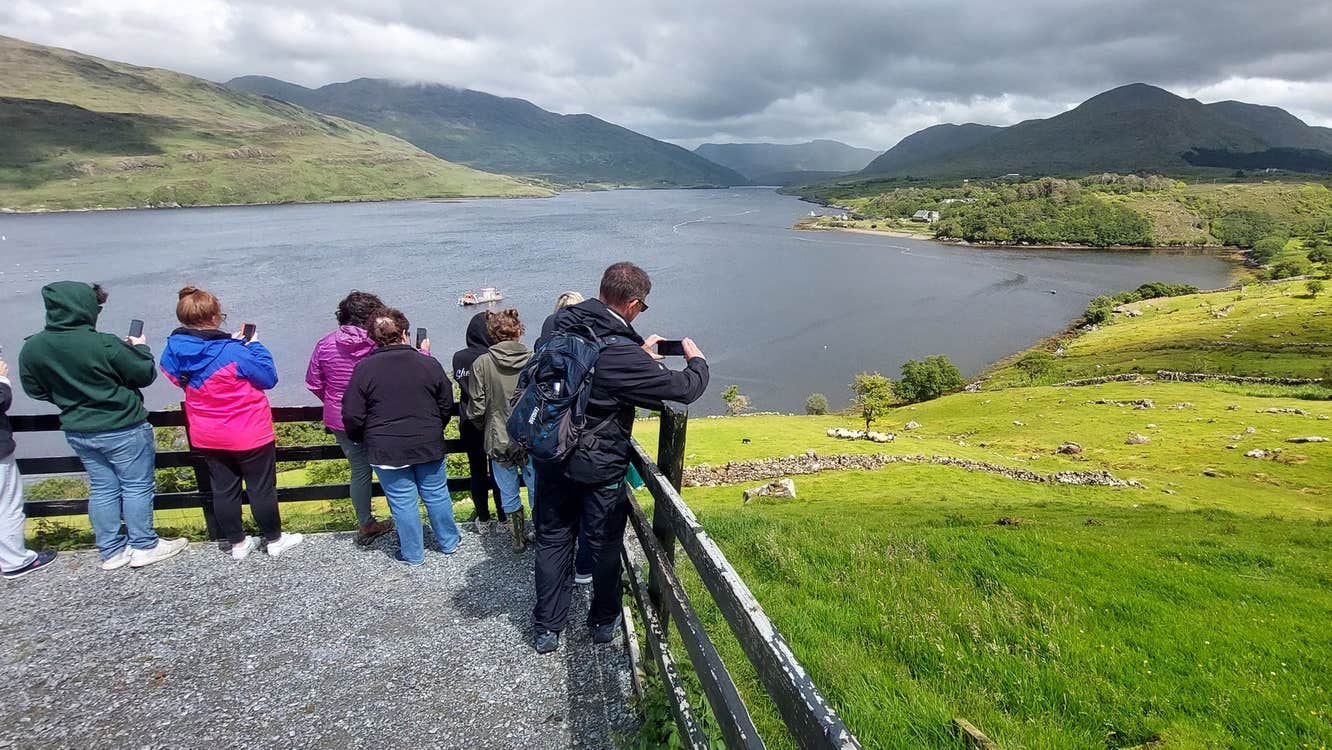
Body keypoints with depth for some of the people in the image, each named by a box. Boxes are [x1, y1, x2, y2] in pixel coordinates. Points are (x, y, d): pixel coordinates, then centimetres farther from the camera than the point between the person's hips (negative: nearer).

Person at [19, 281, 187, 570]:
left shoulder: (31, 349, -5)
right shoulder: (104, 345, -24)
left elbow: (35, 390, 7)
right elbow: (145, 375, -13)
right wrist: (141, 348, 5)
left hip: (77, 432, 6)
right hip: (123, 430, -6)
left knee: (102, 489, 16)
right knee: (137, 486, 8)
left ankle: (111, 551, 24)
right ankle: (143, 546, 16)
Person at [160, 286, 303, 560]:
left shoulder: (173, 350, -8)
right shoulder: (233, 353, -27)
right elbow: (268, 378, -17)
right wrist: (255, 346, -6)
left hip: (207, 437, 6)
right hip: (249, 435, -6)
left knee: (223, 489, 16)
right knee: (262, 488, 9)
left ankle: (238, 544, 28)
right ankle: (274, 540, 23)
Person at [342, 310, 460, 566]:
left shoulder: (363, 369, -10)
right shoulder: (429, 364, -5)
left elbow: (352, 417, -8)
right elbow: (447, 406, 3)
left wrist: (365, 441, 10)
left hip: (386, 450, -2)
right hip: (429, 446, 2)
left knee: (402, 502, 10)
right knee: (437, 495, 17)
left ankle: (413, 554, 22)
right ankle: (449, 542, 31)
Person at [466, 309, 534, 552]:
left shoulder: (481, 364, -11)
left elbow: (477, 408, -8)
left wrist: (483, 427, 13)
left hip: (499, 441, 0)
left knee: (508, 493, 16)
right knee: (536, 489, 15)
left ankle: (519, 539, 28)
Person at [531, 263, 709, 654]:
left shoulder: (562, 326, -6)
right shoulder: (620, 354, -27)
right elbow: (683, 388, -19)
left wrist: (639, 352, 18)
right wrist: (697, 361, 3)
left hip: (551, 457, 6)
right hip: (599, 469, -6)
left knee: (553, 541, 19)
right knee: (605, 546, 16)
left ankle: (547, 629, 30)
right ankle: (604, 621, 36)